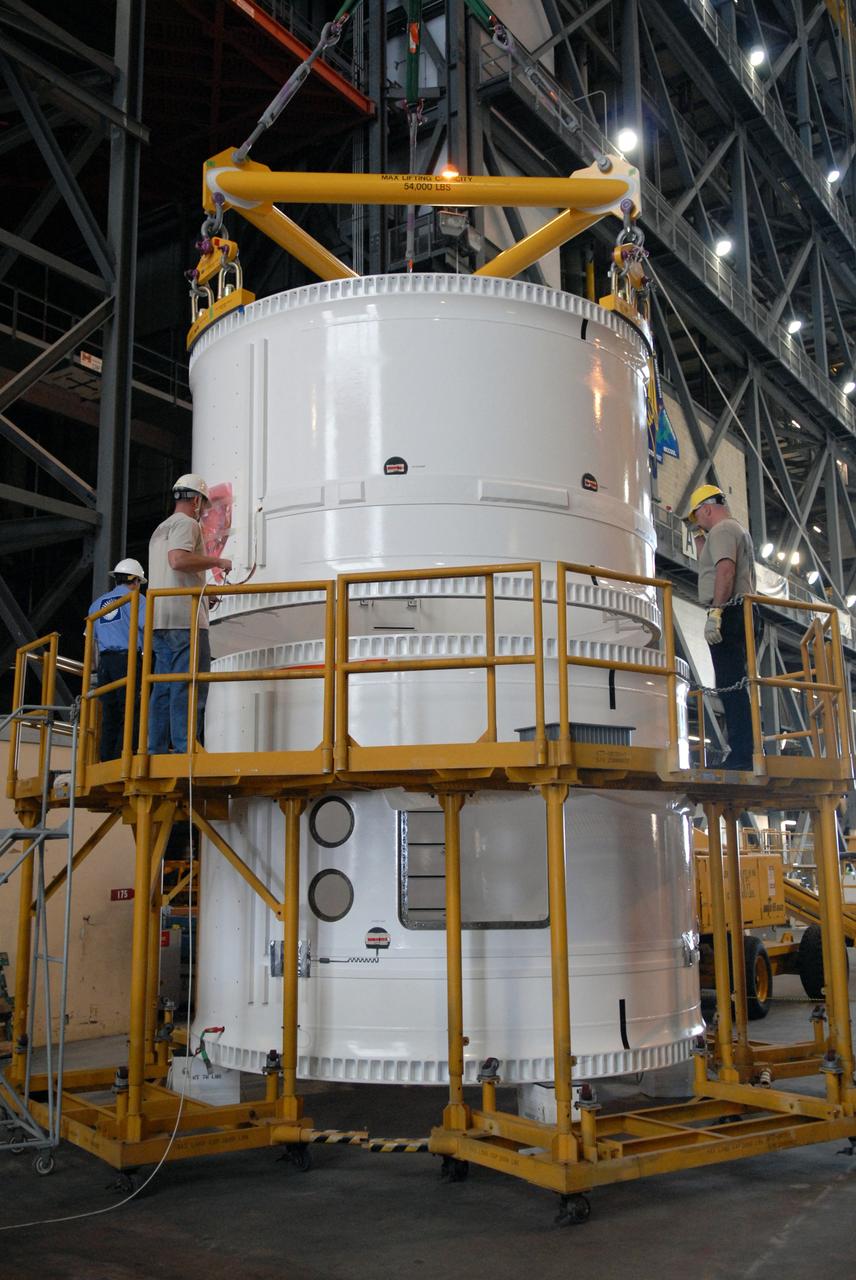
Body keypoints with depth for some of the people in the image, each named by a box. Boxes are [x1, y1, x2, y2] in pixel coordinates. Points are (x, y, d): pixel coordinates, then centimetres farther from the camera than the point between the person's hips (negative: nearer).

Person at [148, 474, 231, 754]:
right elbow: (178, 559, -21)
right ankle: (185, 750, -17)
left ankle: (155, 750, 5)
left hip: (161, 620, 9)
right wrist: (217, 561, -10)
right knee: (190, 686, -12)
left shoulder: (160, 529, 27)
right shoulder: (186, 523, -3)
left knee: (163, 689, 7)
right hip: (185, 617, -9)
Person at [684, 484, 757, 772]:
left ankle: (741, 755, -19)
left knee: (730, 683, -14)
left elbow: (725, 570, -22)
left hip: (729, 611, -11)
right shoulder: (738, 530, 27)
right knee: (733, 683, 11)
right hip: (739, 614, 11)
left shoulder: (722, 530, -6)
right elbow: (710, 565, 39)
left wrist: (715, 612, -26)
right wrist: (698, 535, 35)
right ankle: (742, 752, 13)